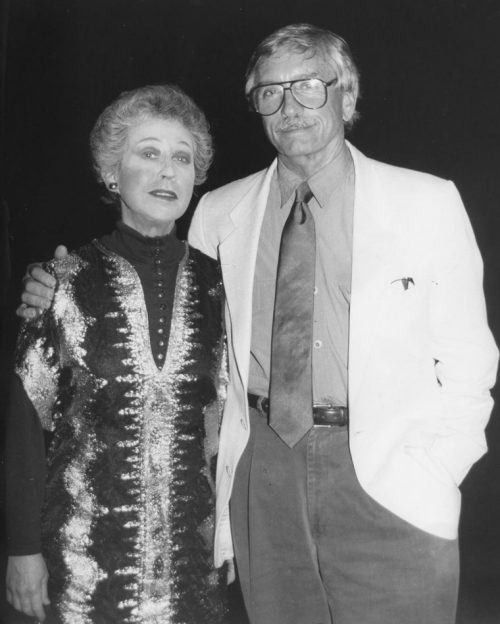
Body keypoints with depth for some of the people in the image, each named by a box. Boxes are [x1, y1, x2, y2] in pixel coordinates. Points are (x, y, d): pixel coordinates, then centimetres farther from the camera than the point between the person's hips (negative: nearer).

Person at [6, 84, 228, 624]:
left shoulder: (213, 285, -1)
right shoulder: (66, 283, -7)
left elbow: (222, 412, 7)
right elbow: (25, 418, -4)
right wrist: (24, 548, -4)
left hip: (191, 539, 2)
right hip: (86, 546, -2)